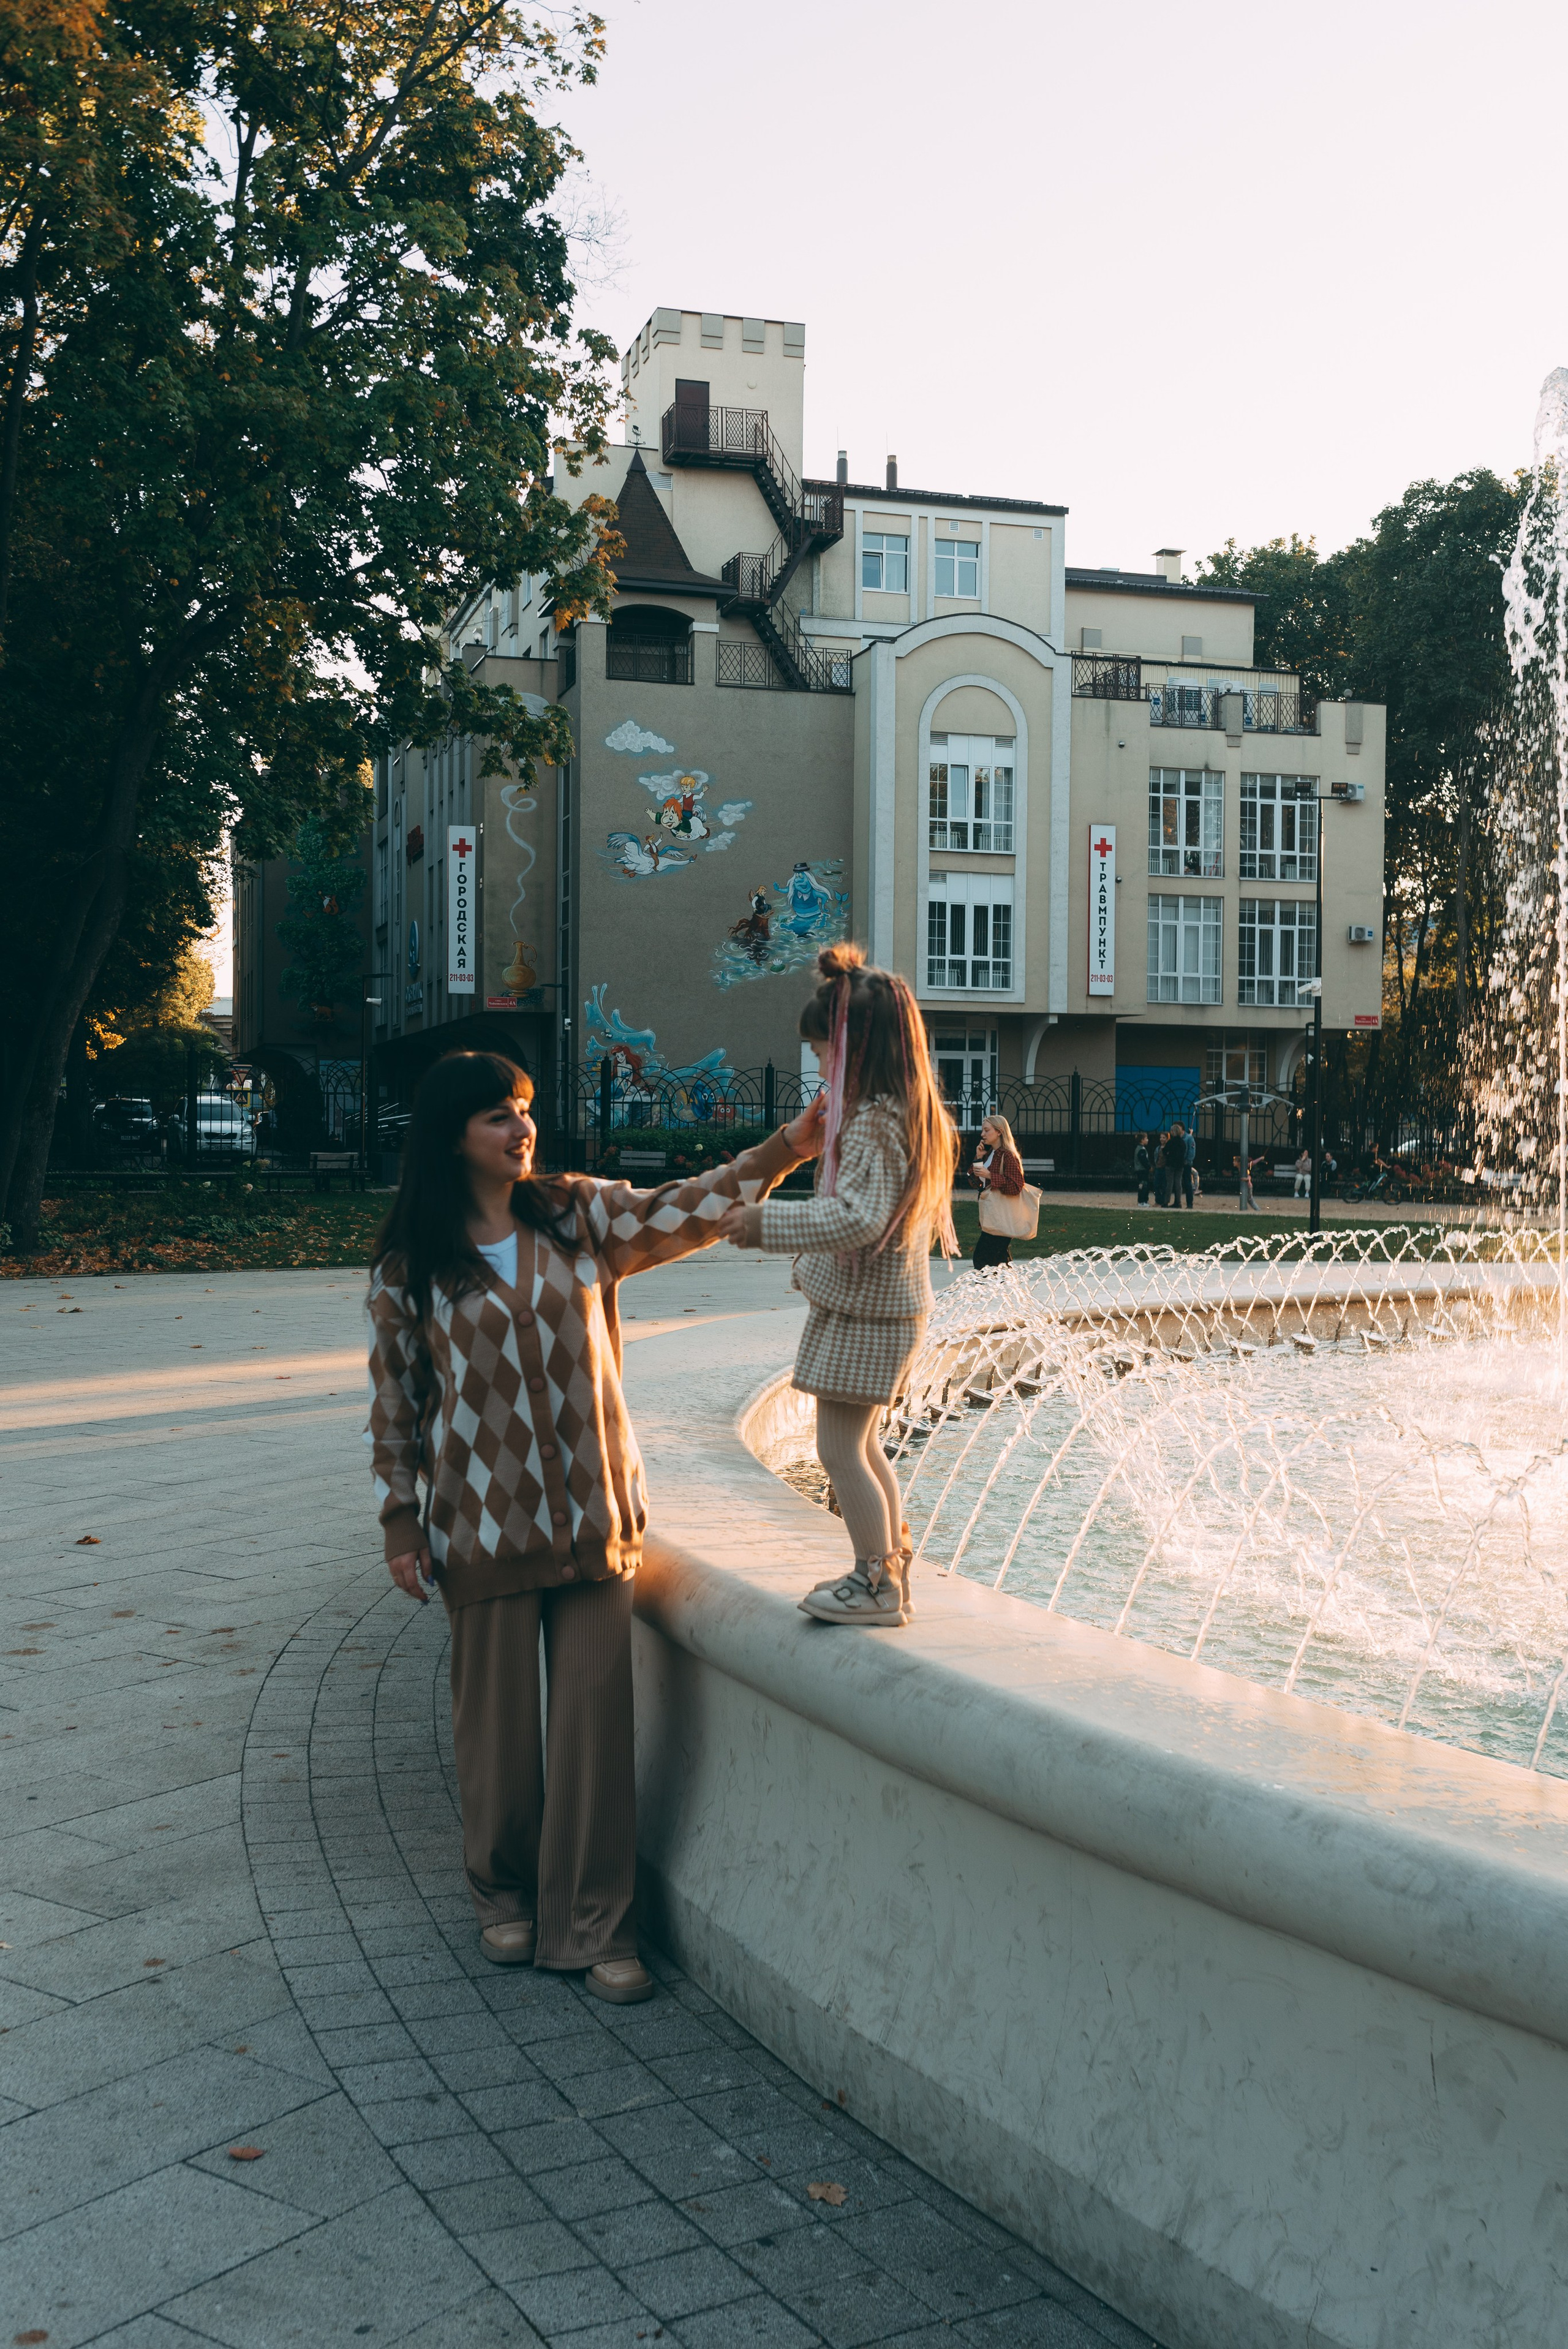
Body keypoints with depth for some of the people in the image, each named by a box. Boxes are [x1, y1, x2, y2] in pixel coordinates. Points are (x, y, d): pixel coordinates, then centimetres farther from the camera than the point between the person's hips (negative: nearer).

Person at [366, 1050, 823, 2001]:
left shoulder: (578, 1217, 4)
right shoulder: (410, 1264, -1)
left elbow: (690, 1212, -3)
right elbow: (396, 1396, 3)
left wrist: (791, 1144, -15)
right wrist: (402, 1522, 2)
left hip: (591, 1512, 2)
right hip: (482, 1521, -1)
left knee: (596, 1711, 1)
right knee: (499, 1716, 9)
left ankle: (594, 1924, 11)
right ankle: (507, 1893, 31)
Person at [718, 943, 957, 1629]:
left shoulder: (873, 1122, -21)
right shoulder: (915, 1114, 11)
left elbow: (858, 1219, -31)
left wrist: (767, 1223, -28)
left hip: (863, 1314, -10)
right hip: (884, 1308, 10)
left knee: (840, 1449, -4)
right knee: (864, 1446, 18)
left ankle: (877, 1585, 4)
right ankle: (889, 1571, 27)